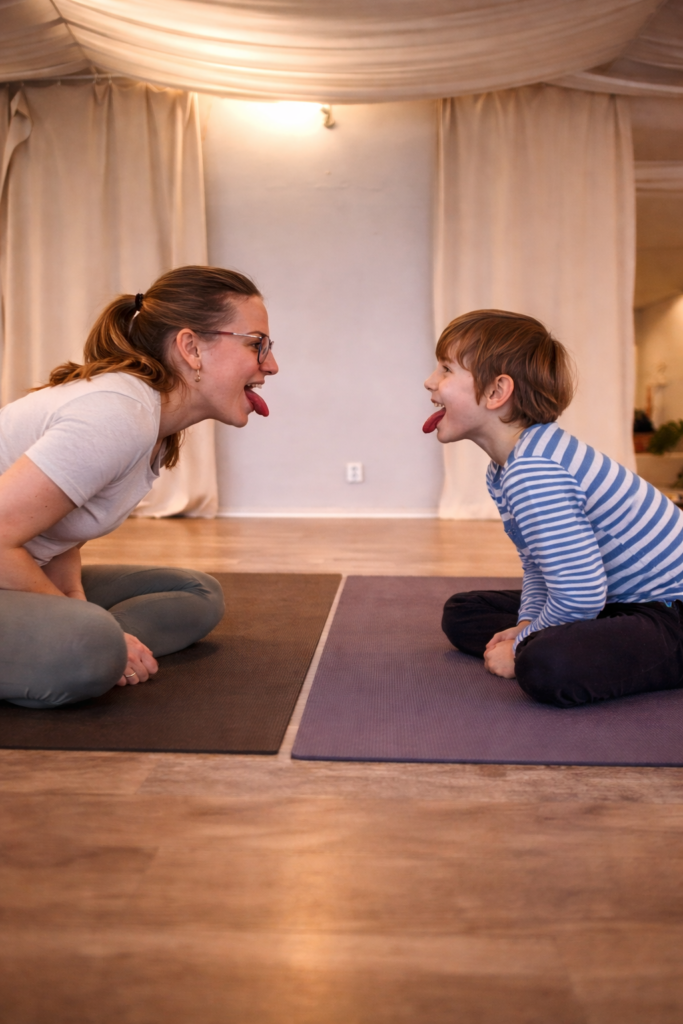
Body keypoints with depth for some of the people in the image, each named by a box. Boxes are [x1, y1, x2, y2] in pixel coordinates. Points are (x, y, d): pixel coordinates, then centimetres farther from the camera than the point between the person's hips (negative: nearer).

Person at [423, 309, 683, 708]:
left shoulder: (532, 473, -29)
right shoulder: (503, 472, 6)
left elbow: (579, 594, -31)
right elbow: (538, 566, 16)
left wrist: (523, 647, -15)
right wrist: (525, 626, -1)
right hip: (614, 596, 11)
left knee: (546, 667, -38)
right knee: (462, 613, 12)